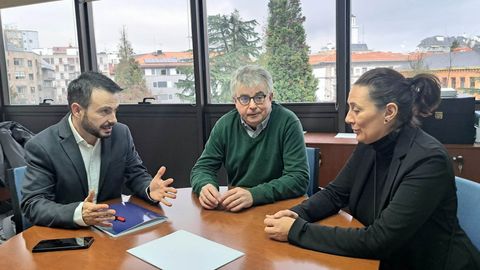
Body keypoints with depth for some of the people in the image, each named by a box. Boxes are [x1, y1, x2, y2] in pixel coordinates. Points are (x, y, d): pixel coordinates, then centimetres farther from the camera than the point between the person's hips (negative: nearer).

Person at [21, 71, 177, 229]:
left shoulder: (121, 134, -5)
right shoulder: (41, 147, -14)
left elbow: (136, 175, 5)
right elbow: (32, 205, -16)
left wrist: (149, 190, -17)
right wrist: (78, 214, -34)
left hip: (112, 227, 2)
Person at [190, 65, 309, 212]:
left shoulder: (287, 123, -12)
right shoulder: (224, 125, 0)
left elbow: (299, 178, -17)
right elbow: (202, 167, 5)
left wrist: (254, 195, -30)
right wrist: (205, 186, -20)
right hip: (234, 210, 3)